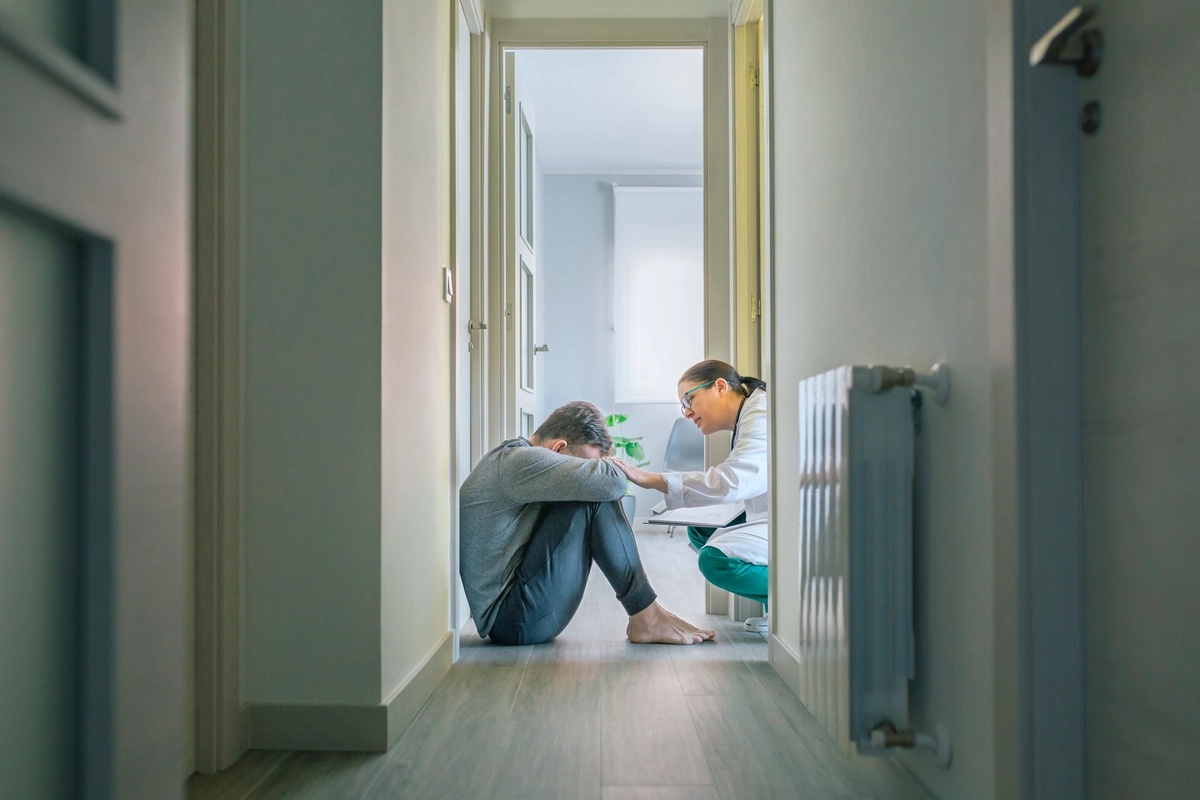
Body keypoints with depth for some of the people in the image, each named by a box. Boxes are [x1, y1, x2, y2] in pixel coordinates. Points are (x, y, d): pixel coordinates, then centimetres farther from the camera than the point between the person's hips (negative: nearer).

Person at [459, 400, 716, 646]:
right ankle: (646, 618, -9)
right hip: (517, 620, -11)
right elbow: (613, 482, -26)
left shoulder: (509, 460, 14)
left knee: (593, 495, 10)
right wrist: (599, 463, -4)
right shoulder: (519, 461, -19)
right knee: (595, 501, -18)